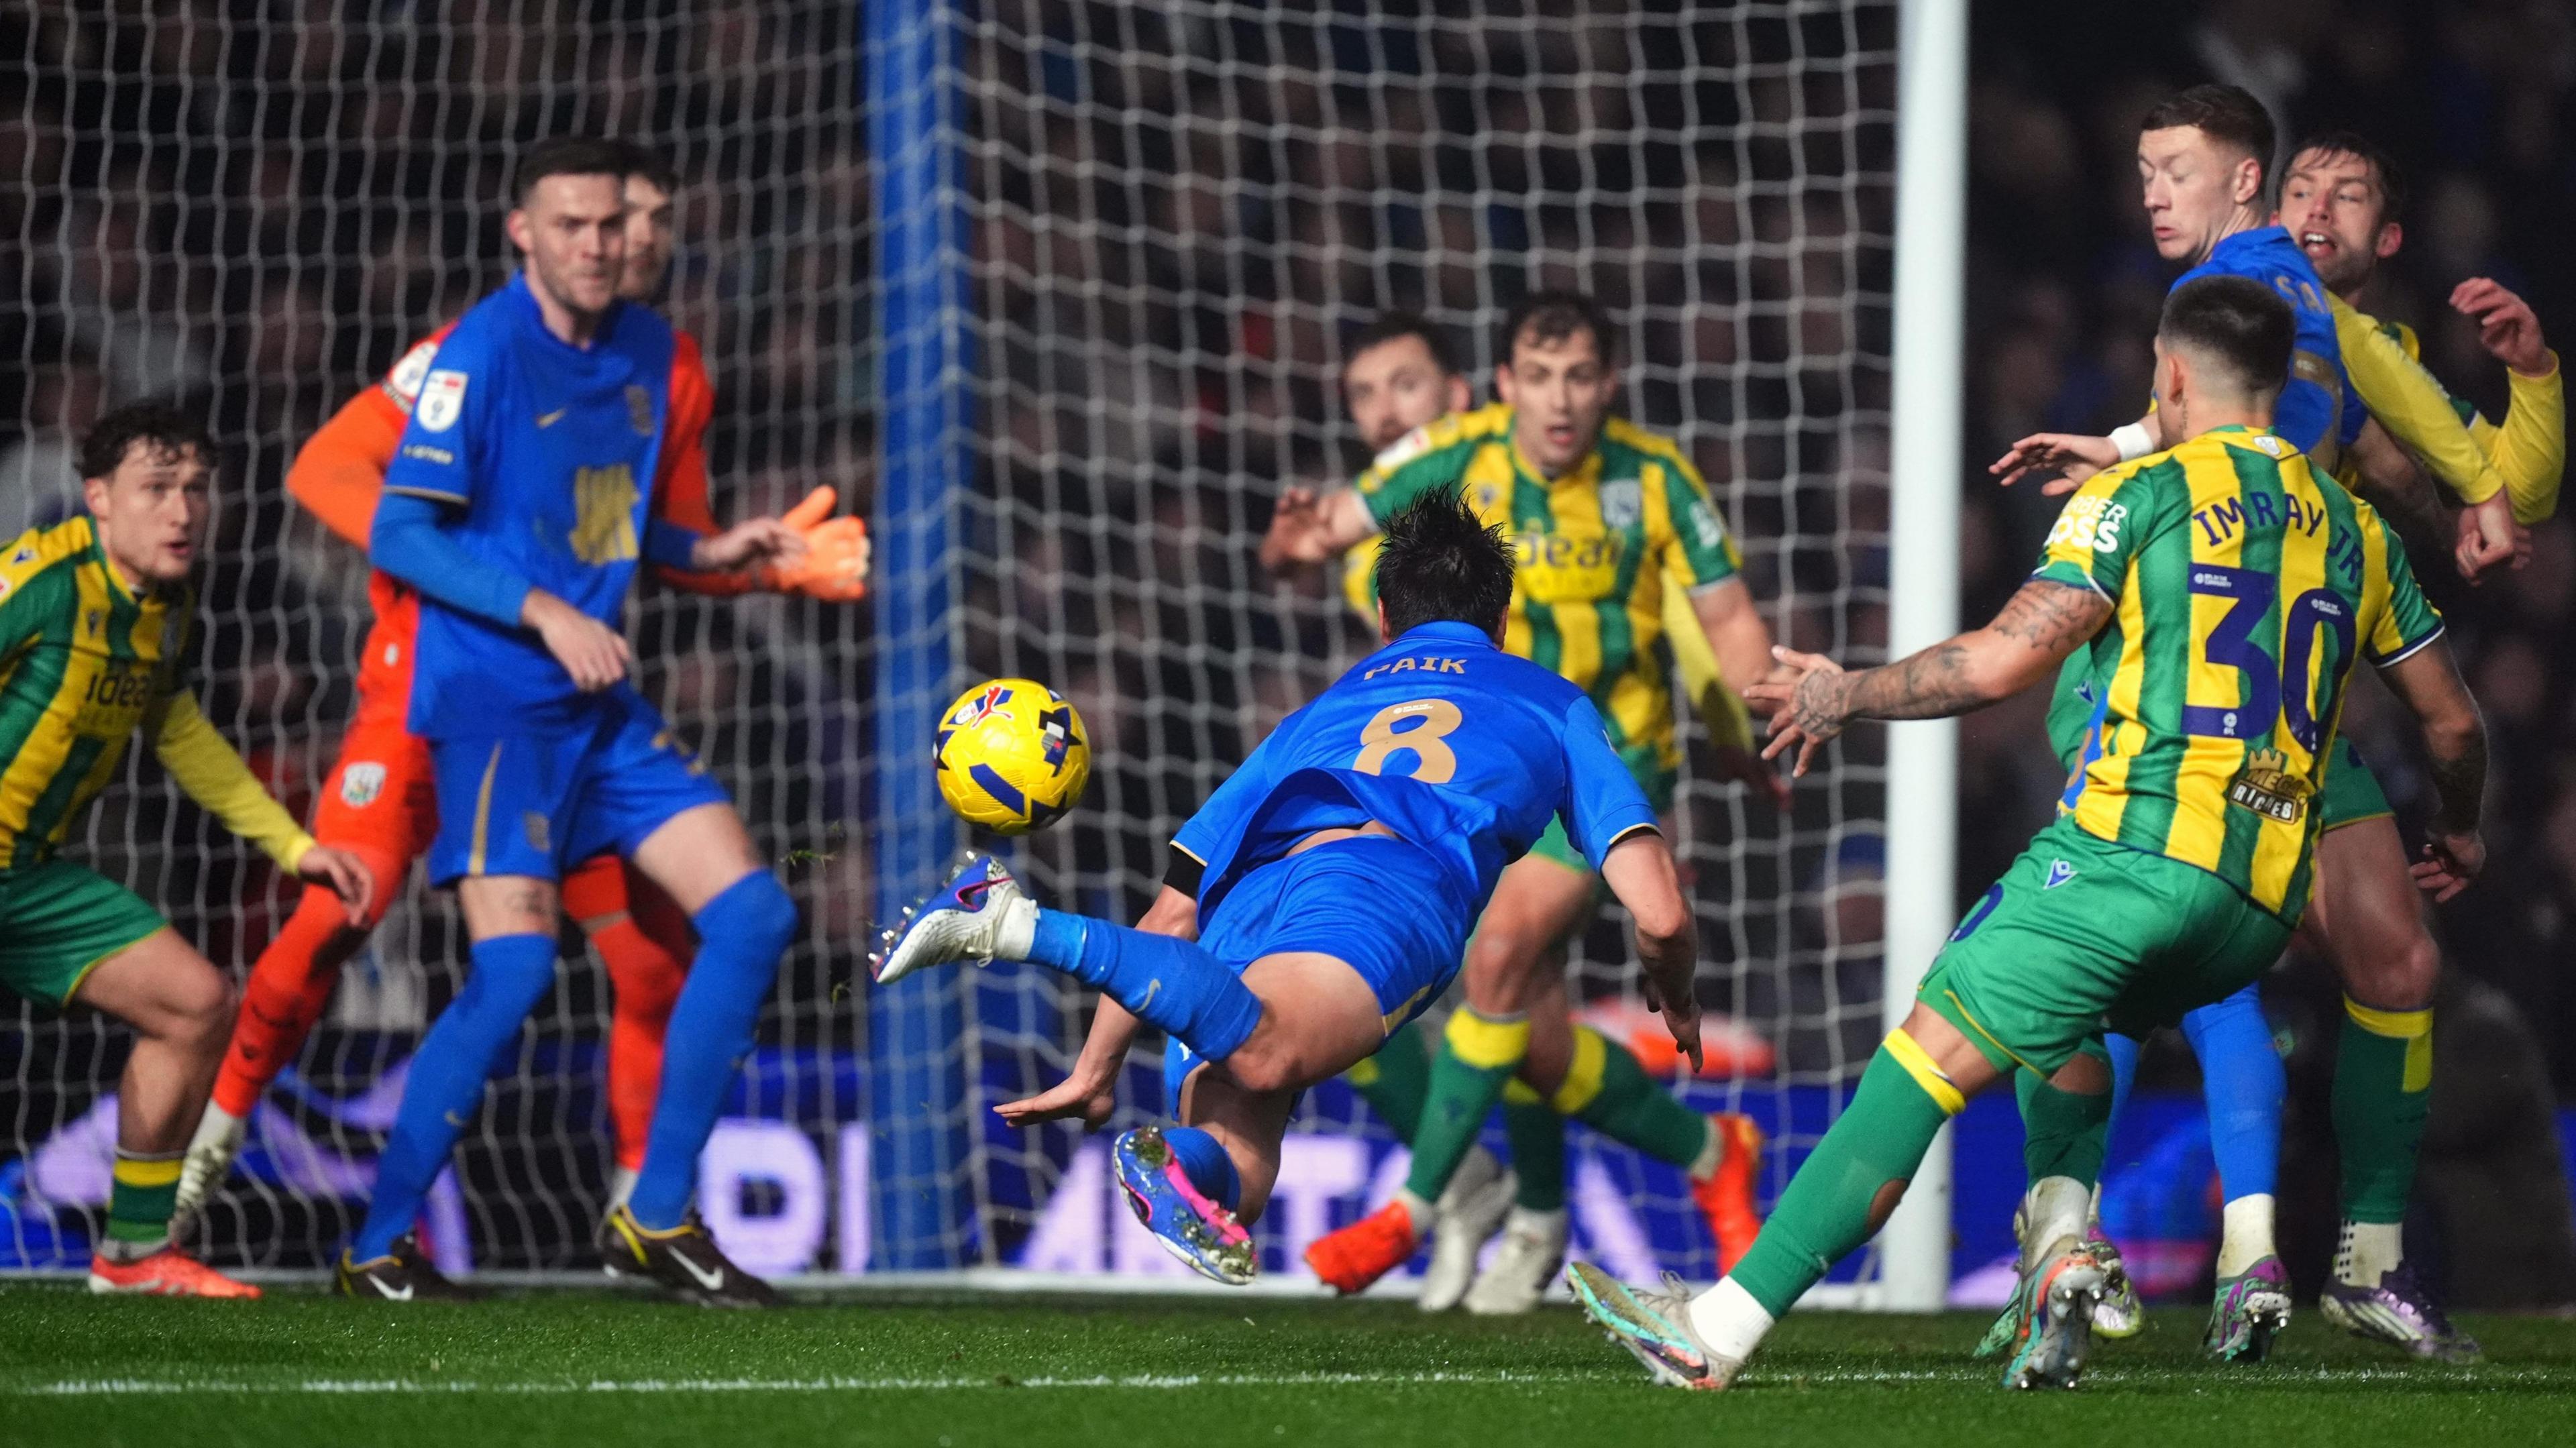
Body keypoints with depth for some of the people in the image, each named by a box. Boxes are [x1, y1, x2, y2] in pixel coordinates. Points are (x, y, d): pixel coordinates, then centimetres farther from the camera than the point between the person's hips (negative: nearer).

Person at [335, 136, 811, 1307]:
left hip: (601, 705, 8)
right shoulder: (483, 352, -11)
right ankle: (378, 1245, -4)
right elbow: (399, 534, -14)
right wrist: (545, 614, -19)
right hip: (493, 697, -8)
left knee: (752, 914, -1)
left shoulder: (647, 350, 11)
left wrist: (706, 552, 9)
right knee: (515, 966, -17)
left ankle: (655, 1216, 6)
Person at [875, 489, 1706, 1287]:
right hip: (1393, 877, -5)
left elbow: (1175, 911, 40)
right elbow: (1659, 913, 23)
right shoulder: (1552, 705, 33)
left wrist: (1094, 1071, 46)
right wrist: (1676, 1002, 44)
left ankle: (1195, 1163, -42)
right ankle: (1015, 924, -44)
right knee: (1262, 1052, -32)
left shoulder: (1319, 714, 42)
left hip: (1251, 894, 5)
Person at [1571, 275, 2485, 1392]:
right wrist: (2458, 835, 44)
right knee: (2058, 1017, 32)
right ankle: (2061, 1238, 5)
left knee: (1930, 1054, -7)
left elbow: (2004, 659, -7)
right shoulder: (2353, 528, 18)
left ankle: (1720, 1329, -11)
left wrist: (1848, 696, 8)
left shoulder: (2140, 494, 2)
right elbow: (2453, 721, 24)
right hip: (2265, 906, 6)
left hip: (2137, 846, -6)